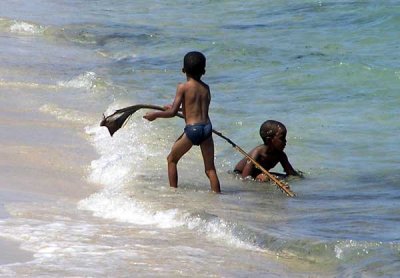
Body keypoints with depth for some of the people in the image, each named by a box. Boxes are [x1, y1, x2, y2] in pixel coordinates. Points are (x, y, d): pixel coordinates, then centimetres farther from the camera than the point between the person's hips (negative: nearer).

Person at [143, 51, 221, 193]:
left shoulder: (183, 87, -3)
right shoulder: (206, 88, 13)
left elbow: (173, 112, -7)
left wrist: (155, 114, 10)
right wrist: (175, 107, 39)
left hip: (192, 129, -4)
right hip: (207, 127, 4)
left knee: (172, 159, 16)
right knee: (210, 168, 10)